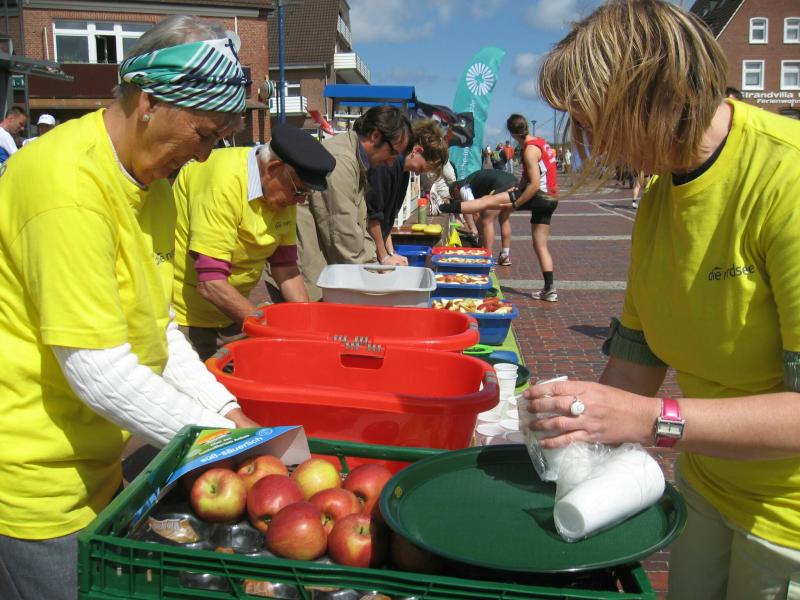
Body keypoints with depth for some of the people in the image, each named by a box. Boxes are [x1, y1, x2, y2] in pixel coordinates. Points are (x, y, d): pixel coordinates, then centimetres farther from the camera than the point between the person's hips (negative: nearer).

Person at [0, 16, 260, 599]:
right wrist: (224, 439, -19)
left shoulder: (150, 181, 6)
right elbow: (98, 371, -26)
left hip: (94, 462, 9)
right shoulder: (68, 180, -24)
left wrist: (227, 411, -1)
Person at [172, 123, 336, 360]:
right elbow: (211, 285, -30)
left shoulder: (285, 190, -3)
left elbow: (285, 265, 5)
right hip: (185, 319, -6)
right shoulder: (224, 181, -26)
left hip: (230, 318, 7)